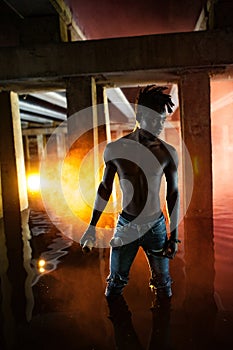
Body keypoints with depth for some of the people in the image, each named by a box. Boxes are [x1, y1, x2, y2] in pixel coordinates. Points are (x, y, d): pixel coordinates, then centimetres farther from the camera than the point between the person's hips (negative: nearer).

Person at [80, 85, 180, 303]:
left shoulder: (168, 153, -9)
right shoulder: (115, 149, -9)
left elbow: (173, 195, -1)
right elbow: (105, 188, 2)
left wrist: (174, 236, 0)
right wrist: (92, 226, 5)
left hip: (156, 226, 0)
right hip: (125, 226, 0)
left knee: (163, 284, 14)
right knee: (115, 282, 15)